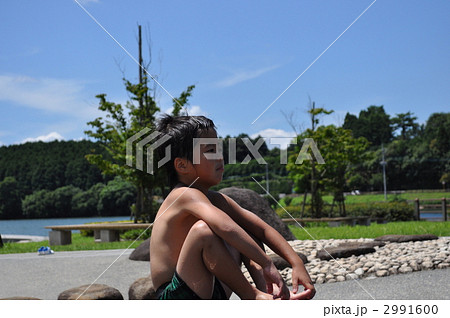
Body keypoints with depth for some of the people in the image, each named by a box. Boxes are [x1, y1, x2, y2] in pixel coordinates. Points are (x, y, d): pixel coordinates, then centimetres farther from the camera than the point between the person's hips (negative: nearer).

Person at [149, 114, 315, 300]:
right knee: (202, 229, -30)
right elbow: (227, 228, -36)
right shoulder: (187, 195, -18)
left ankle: (268, 294, -7)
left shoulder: (216, 200, 9)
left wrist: (296, 263, -4)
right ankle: (250, 296, -14)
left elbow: (262, 229, 7)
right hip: (174, 297, -9)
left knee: (248, 233, 15)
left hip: (211, 295, 9)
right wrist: (267, 265, -32)